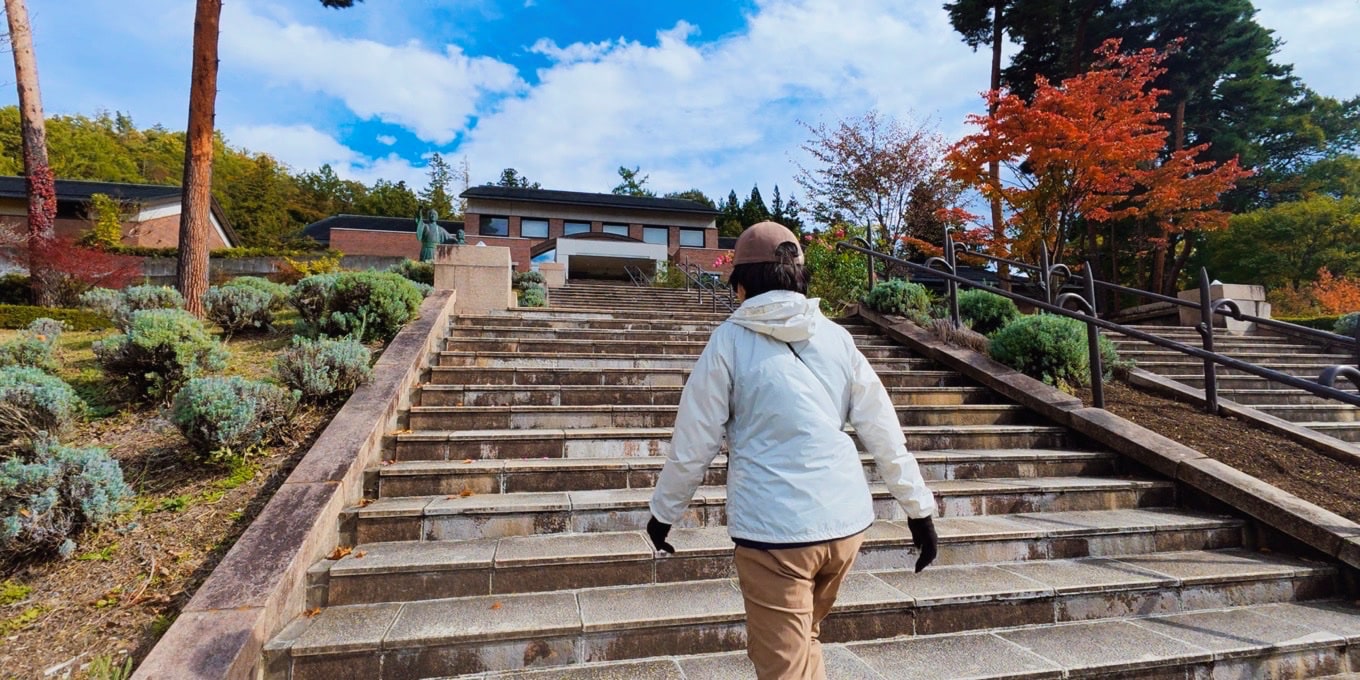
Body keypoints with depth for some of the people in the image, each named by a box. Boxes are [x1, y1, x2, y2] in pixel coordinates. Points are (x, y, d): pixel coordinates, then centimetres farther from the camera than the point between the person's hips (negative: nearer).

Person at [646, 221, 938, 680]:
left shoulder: (731, 340, -5)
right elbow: (883, 431, 7)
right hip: (846, 521, 5)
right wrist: (918, 506, 17)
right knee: (803, 640, 27)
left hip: (773, 527, -5)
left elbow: (694, 441, -3)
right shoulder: (836, 337, 6)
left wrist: (664, 511, 10)